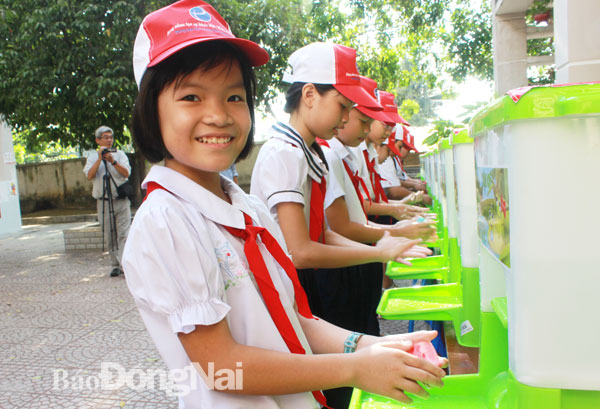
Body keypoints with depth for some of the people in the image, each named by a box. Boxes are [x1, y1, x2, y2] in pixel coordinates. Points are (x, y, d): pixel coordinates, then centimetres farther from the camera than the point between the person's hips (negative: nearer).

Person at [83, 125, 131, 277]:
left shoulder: (119, 154, 8)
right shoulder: (93, 157, 9)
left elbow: (126, 173, -6)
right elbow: (90, 175, -7)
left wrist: (112, 161, -18)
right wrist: (100, 158, -14)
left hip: (121, 201, -1)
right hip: (103, 202, 1)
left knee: (123, 234, -10)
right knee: (109, 237, 5)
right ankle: (115, 265, 15)